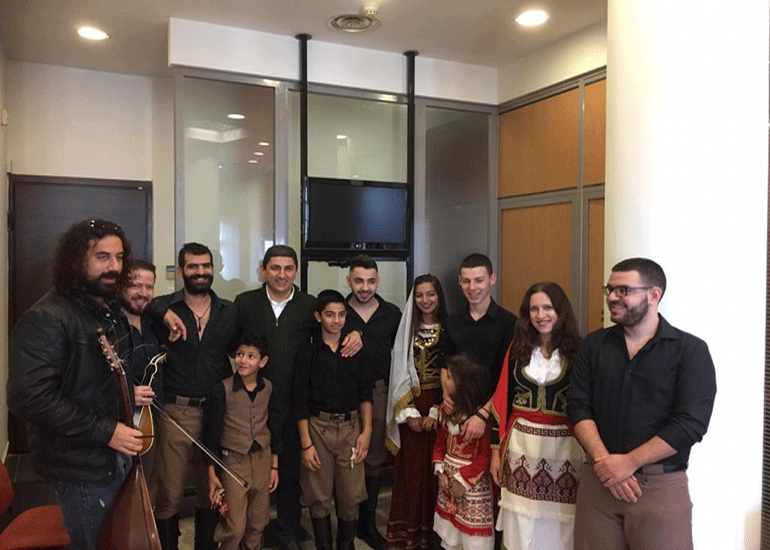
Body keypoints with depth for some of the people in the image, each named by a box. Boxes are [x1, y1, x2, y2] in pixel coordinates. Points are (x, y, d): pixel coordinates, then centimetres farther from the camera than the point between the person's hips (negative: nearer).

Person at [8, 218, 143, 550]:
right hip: (83, 466, -8)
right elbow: (29, 397, -28)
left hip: (119, 455, 8)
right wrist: (106, 432, -26)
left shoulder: (112, 310, 7)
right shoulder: (47, 318, -21)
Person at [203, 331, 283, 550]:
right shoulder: (222, 389, -12)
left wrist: (274, 466, 10)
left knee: (257, 523, 13)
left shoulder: (268, 388, -1)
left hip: (262, 459, 4)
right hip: (233, 461, -3)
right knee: (235, 526, -3)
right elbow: (211, 433, -6)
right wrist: (212, 474, -4)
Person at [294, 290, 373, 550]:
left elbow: (365, 394, 8)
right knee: (319, 498, 6)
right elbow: (301, 401, -2)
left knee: (351, 496, 5)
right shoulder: (307, 352, -1)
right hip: (318, 427, -1)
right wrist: (306, 444, -6)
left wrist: (366, 431, 0)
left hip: (350, 427, 2)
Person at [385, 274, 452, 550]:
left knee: (434, 469, 1)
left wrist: (436, 413, -10)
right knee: (410, 468, 5)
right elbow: (399, 372, 4)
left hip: (439, 408, -2)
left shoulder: (449, 329, 0)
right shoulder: (407, 329, 7)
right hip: (410, 406, 2)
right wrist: (409, 412, -5)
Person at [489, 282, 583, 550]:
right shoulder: (517, 348, 5)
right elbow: (502, 400, 8)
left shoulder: (577, 351, -5)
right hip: (521, 445, 3)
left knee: (560, 527, 7)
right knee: (521, 526, 11)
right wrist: (496, 450, 7)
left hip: (564, 446, -3)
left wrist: (590, 454, -8)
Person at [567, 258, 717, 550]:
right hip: (598, 479, 3)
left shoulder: (691, 350, -3)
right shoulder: (593, 345, 7)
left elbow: (690, 424, -11)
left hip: (661, 486, -2)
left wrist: (628, 463, -15)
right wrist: (604, 461, -13)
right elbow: (578, 407, 1)